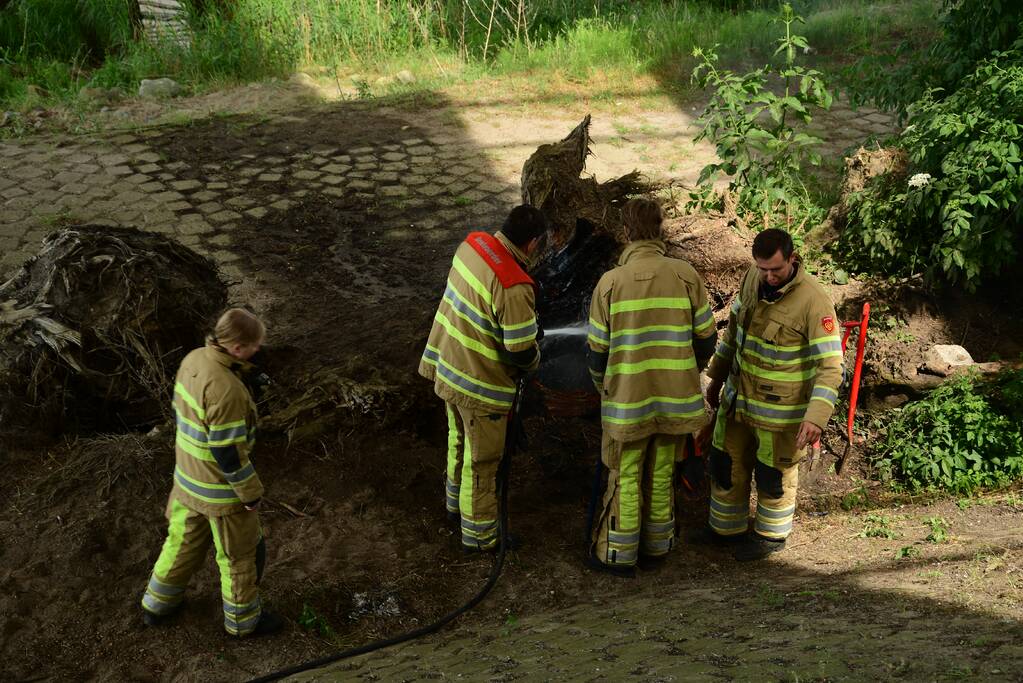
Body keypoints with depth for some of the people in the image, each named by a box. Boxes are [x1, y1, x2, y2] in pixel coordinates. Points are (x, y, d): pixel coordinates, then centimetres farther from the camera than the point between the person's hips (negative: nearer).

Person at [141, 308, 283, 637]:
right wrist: (251, 493, -15)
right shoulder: (225, 388, -35)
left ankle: (158, 604, 46)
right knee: (240, 552, 15)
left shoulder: (194, 359, -7)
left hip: (188, 473, 8)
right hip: (221, 485, -8)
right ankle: (243, 619, 36)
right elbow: (228, 451, -29)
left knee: (185, 539, 28)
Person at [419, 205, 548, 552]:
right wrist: (535, 356, -3)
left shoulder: (472, 244, -8)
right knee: (481, 460, 10)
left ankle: (456, 503, 50)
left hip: (448, 366, 8)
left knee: (459, 439, 29)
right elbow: (521, 352, -25)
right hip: (481, 384, -8)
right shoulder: (514, 288, -32)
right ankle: (478, 534, 25)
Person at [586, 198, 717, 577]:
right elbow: (706, 337, -1)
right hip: (675, 399, 2)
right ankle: (657, 545, 34)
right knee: (662, 474, 19)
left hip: (627, 399, -2)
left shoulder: (610, 282, -12)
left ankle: (619, 555, 24)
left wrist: (602, 387, 14)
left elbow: (597, 350, -6)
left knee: (625, 478, 13)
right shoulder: (686, 276, -8)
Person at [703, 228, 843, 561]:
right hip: (738, 396, 6)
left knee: (773, 476, 12)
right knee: (725, 464, 18)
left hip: (781, 409, -6)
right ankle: (727, 528, 41)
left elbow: (830, 366, -25)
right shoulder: (753, 279, -5)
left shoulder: (814, 301, -25)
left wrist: (817, 416, -36)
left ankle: (772, 535, 38)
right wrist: (716, 378, 16)